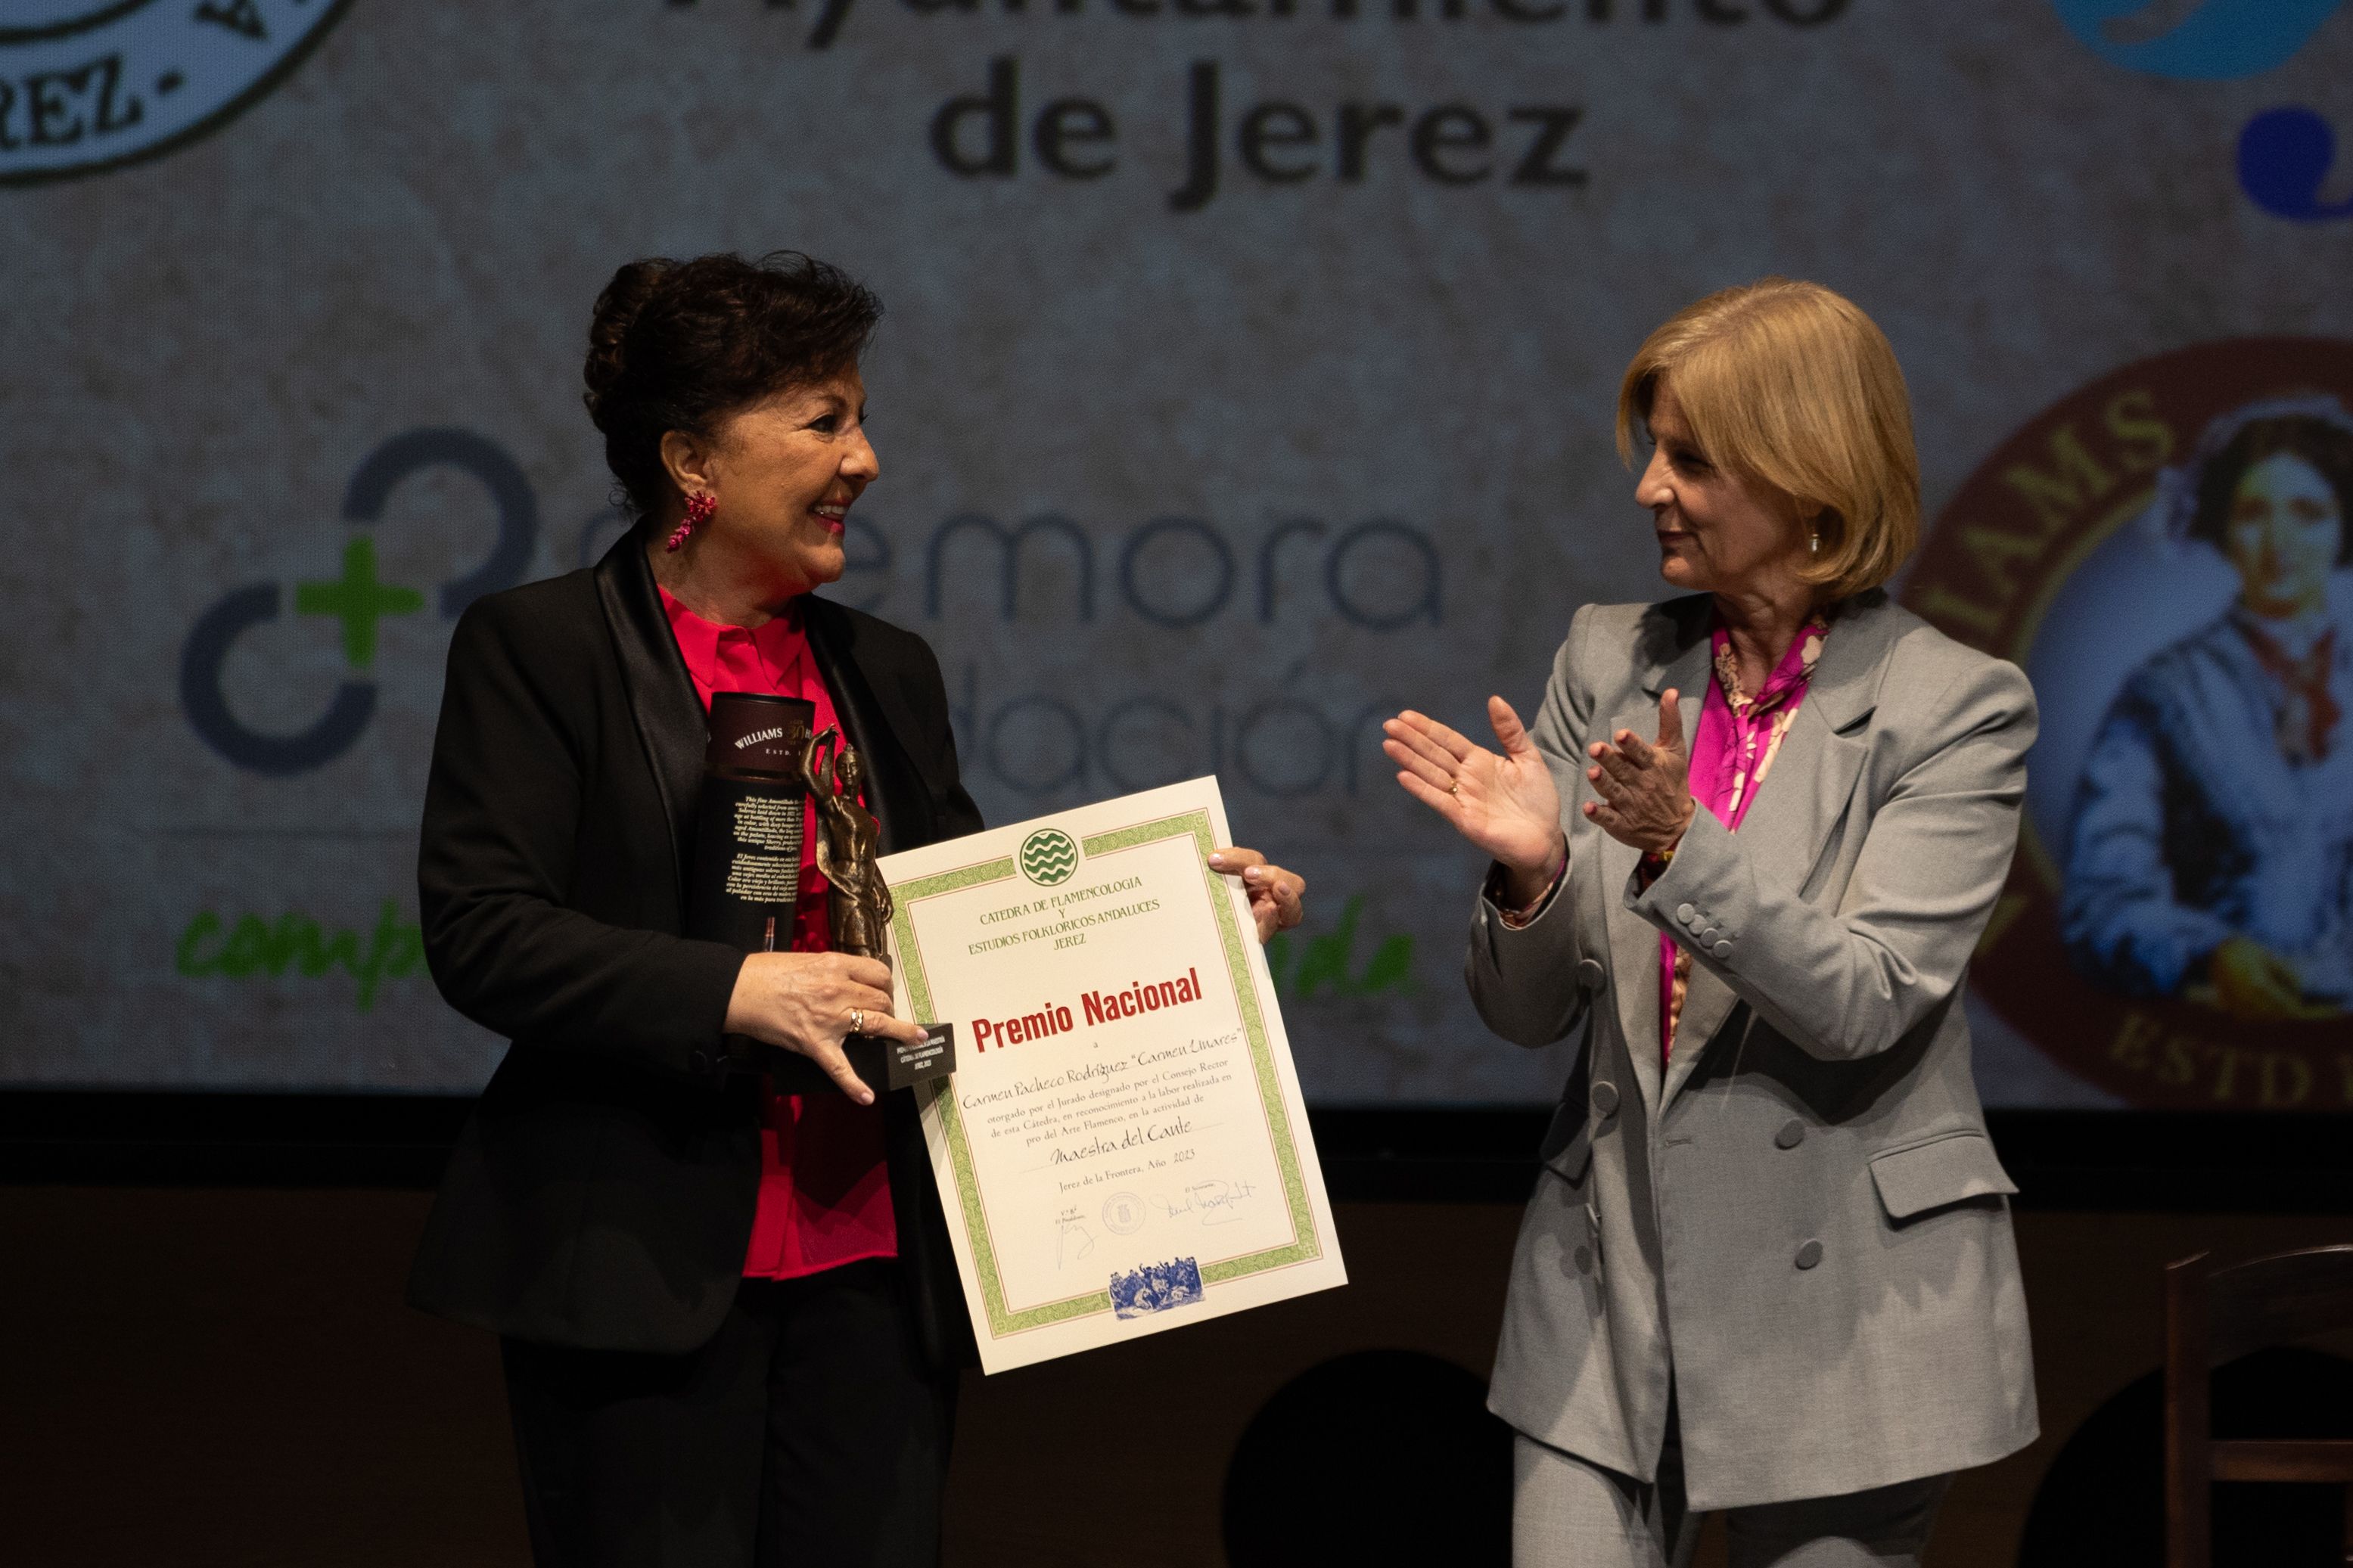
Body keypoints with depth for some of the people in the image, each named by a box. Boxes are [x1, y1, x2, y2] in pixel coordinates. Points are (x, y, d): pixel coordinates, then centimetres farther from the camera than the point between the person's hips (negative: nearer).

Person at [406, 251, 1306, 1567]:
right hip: (646, 1282, -5)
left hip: (874, 1274, 5)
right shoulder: (539, 649, -1)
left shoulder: (888, 671, 17)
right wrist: (736, 992, -20)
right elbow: (480, 933, -11)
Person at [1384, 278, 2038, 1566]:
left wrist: (1682, 843, -29)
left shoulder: (1956, 707, -6)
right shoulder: (1608, 661, 6)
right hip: (1611, 1283, 3)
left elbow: (1865, 1003, -17)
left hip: (1837, 1308, -3)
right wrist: (1530, 873, -16)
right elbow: (1525, 1014, 6)